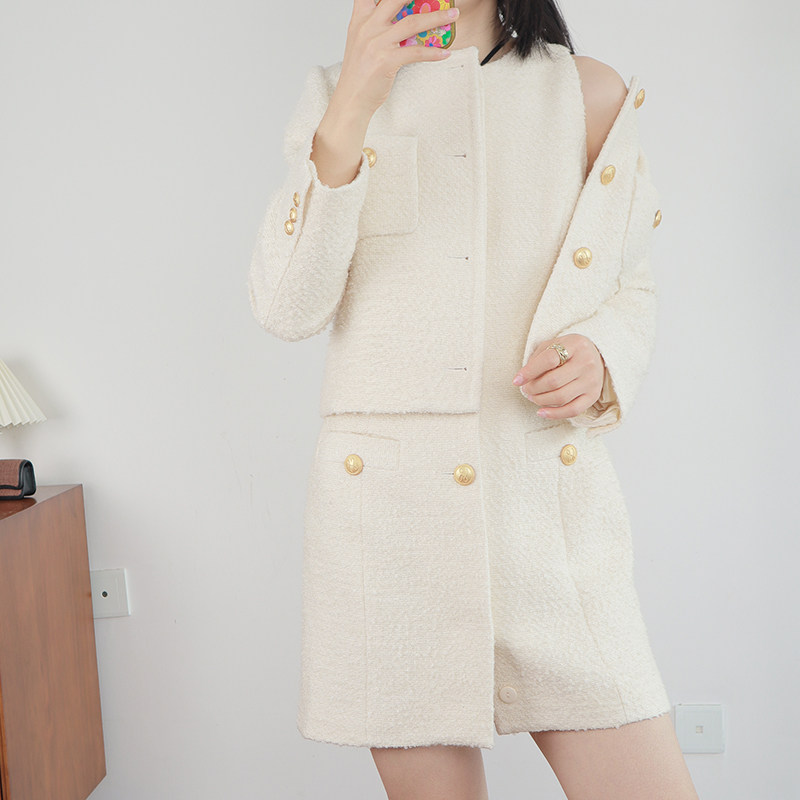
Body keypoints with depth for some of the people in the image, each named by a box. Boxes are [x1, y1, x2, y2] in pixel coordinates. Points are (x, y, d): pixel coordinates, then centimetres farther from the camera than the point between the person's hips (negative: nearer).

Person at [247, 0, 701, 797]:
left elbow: (630, 286, 16)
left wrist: (599, 356, -8)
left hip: (550, 491, 1)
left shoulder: (592, 93, 10)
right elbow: (285, 306, -3)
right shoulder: (334, 94, 8)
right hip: (385, 496, 0)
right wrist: (351, 111, -13)